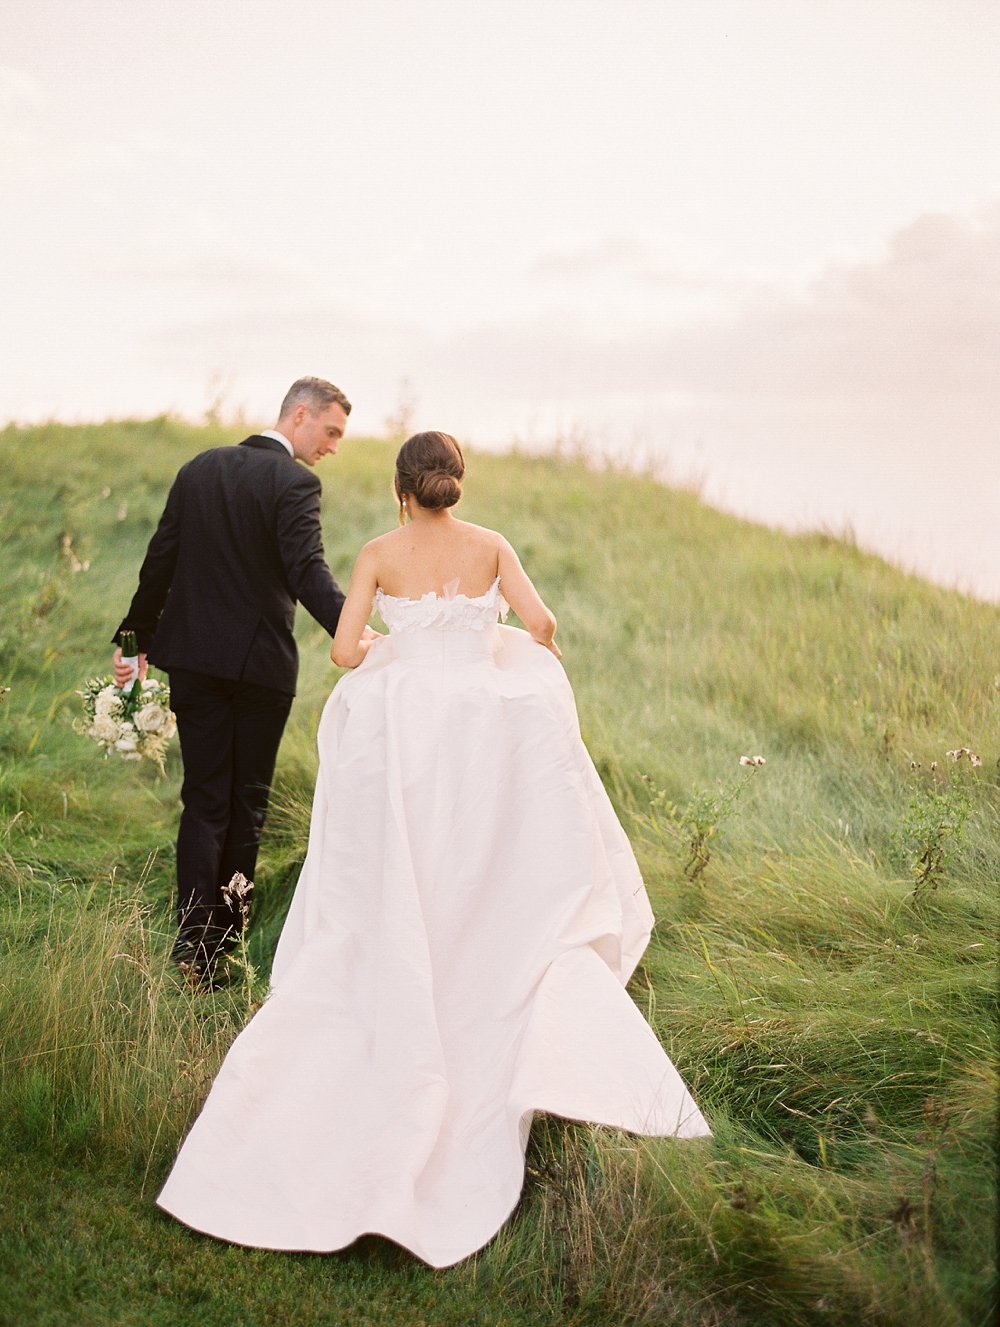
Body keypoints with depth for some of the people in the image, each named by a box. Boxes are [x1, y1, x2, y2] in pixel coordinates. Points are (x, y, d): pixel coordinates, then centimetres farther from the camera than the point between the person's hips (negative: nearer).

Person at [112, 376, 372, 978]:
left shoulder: (199, 468, 8)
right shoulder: (294, 481, -11)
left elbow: (160, 561, 10)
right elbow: (308, 571, -25)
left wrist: (137, 638, 17)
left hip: (193, 657, 5)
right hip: (260, 661, -5)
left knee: (204, 800, 7)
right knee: (246, 803, 10)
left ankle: (194, 945, -3)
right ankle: (225, 940, 19)